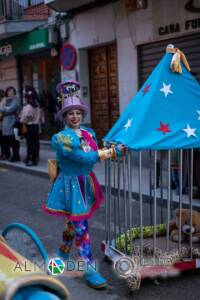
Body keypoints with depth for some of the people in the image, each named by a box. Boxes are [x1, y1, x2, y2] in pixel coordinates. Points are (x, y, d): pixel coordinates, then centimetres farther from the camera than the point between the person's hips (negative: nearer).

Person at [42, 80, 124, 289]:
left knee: (75, 221, 20)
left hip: (86, 182, 7)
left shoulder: (88, 133, 5)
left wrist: (114, 150, -17)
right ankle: (89, 269, 6)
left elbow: (96, 153, 0)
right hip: (71, 185, -6)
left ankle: (63, 252, 43)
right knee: (81, 227, -4)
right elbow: (82, 158, -23)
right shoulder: (61, 137, -16)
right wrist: (110, 152, -21)